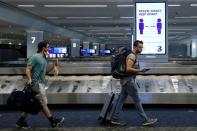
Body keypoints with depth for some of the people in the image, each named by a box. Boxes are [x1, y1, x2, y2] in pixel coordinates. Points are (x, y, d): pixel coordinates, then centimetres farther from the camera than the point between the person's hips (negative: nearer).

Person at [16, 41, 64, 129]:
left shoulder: (43, 59, 18)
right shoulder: (35, 57, -10)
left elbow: (45, 71, 23)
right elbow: (28, 69, -16)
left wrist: (53, 66, 8)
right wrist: (29, 79, -30)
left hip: (41, 83, 10)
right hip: (36, 83, -10)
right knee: (43, 103, -1)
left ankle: (21, 122, 17)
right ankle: (53, 121, 6)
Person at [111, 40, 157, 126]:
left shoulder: (132, 55, 16)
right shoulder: (132, 56, -16)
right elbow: (128, 69, -26)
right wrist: (139, 70, -22)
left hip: (126, 80, 10)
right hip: (128, 81, -10)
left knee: (121, 99, 10)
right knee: (137, 100, -3)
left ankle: (115, 118, 14)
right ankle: (145, 119, 4)